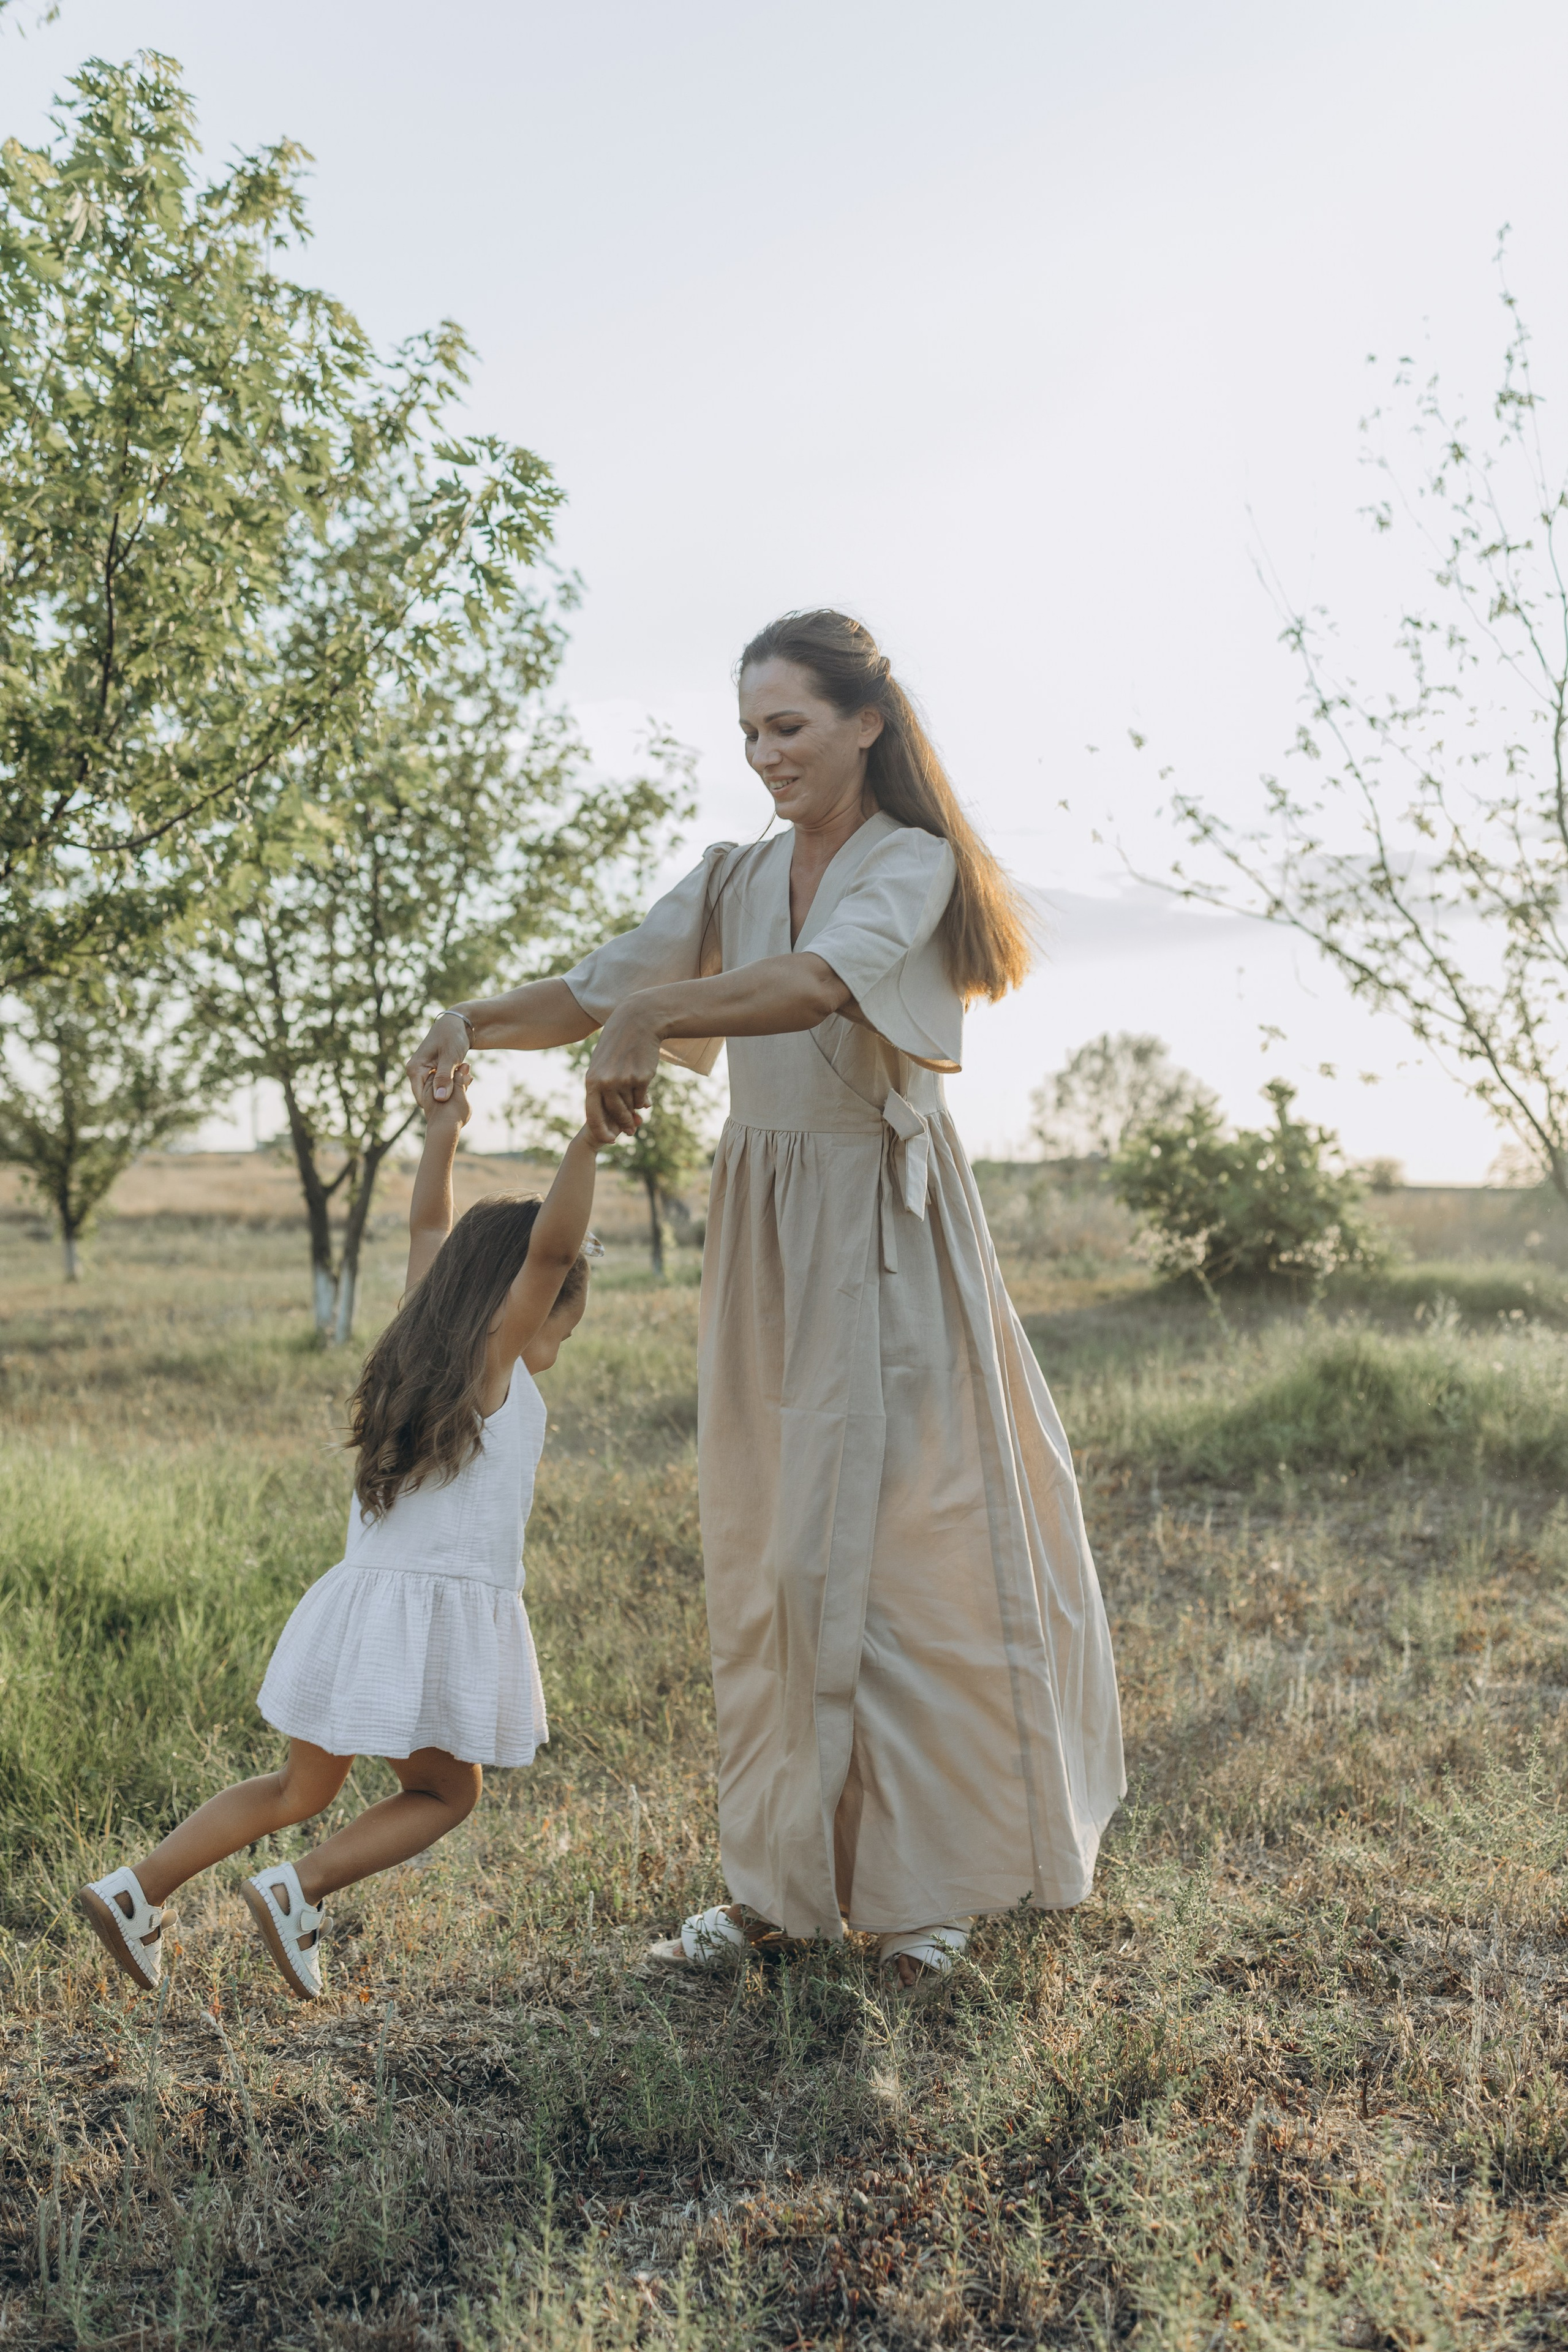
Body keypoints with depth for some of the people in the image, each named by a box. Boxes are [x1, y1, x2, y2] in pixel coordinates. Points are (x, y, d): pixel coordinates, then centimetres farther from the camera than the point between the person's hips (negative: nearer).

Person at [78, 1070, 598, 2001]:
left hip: (361, 1602, 7)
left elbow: (430, 1232, 23)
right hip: (441, 1612, -7)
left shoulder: (426, 1342, 10)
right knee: (445, 1794, 15)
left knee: (300, 1793, 21)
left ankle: (137, 1889, 18)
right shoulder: (495, 1358, -10)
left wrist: (443, 1134, 30)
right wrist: (589, 1138, -24)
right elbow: (551, 1243, -24)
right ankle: (299, 1890, 1)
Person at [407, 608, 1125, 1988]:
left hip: (887, 1234, -6)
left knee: (898, 1538, -3)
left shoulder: (913, 863, -6)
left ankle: (926, 1875, 12)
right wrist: (478, 1019, -12)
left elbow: (822, 983, -27)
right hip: (764, 1233, 6)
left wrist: (650, 1020, -35)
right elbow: (598, 992, 6)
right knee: (771, 1552, 8)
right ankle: (786, 1874, 19)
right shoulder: (734, 879, 12)